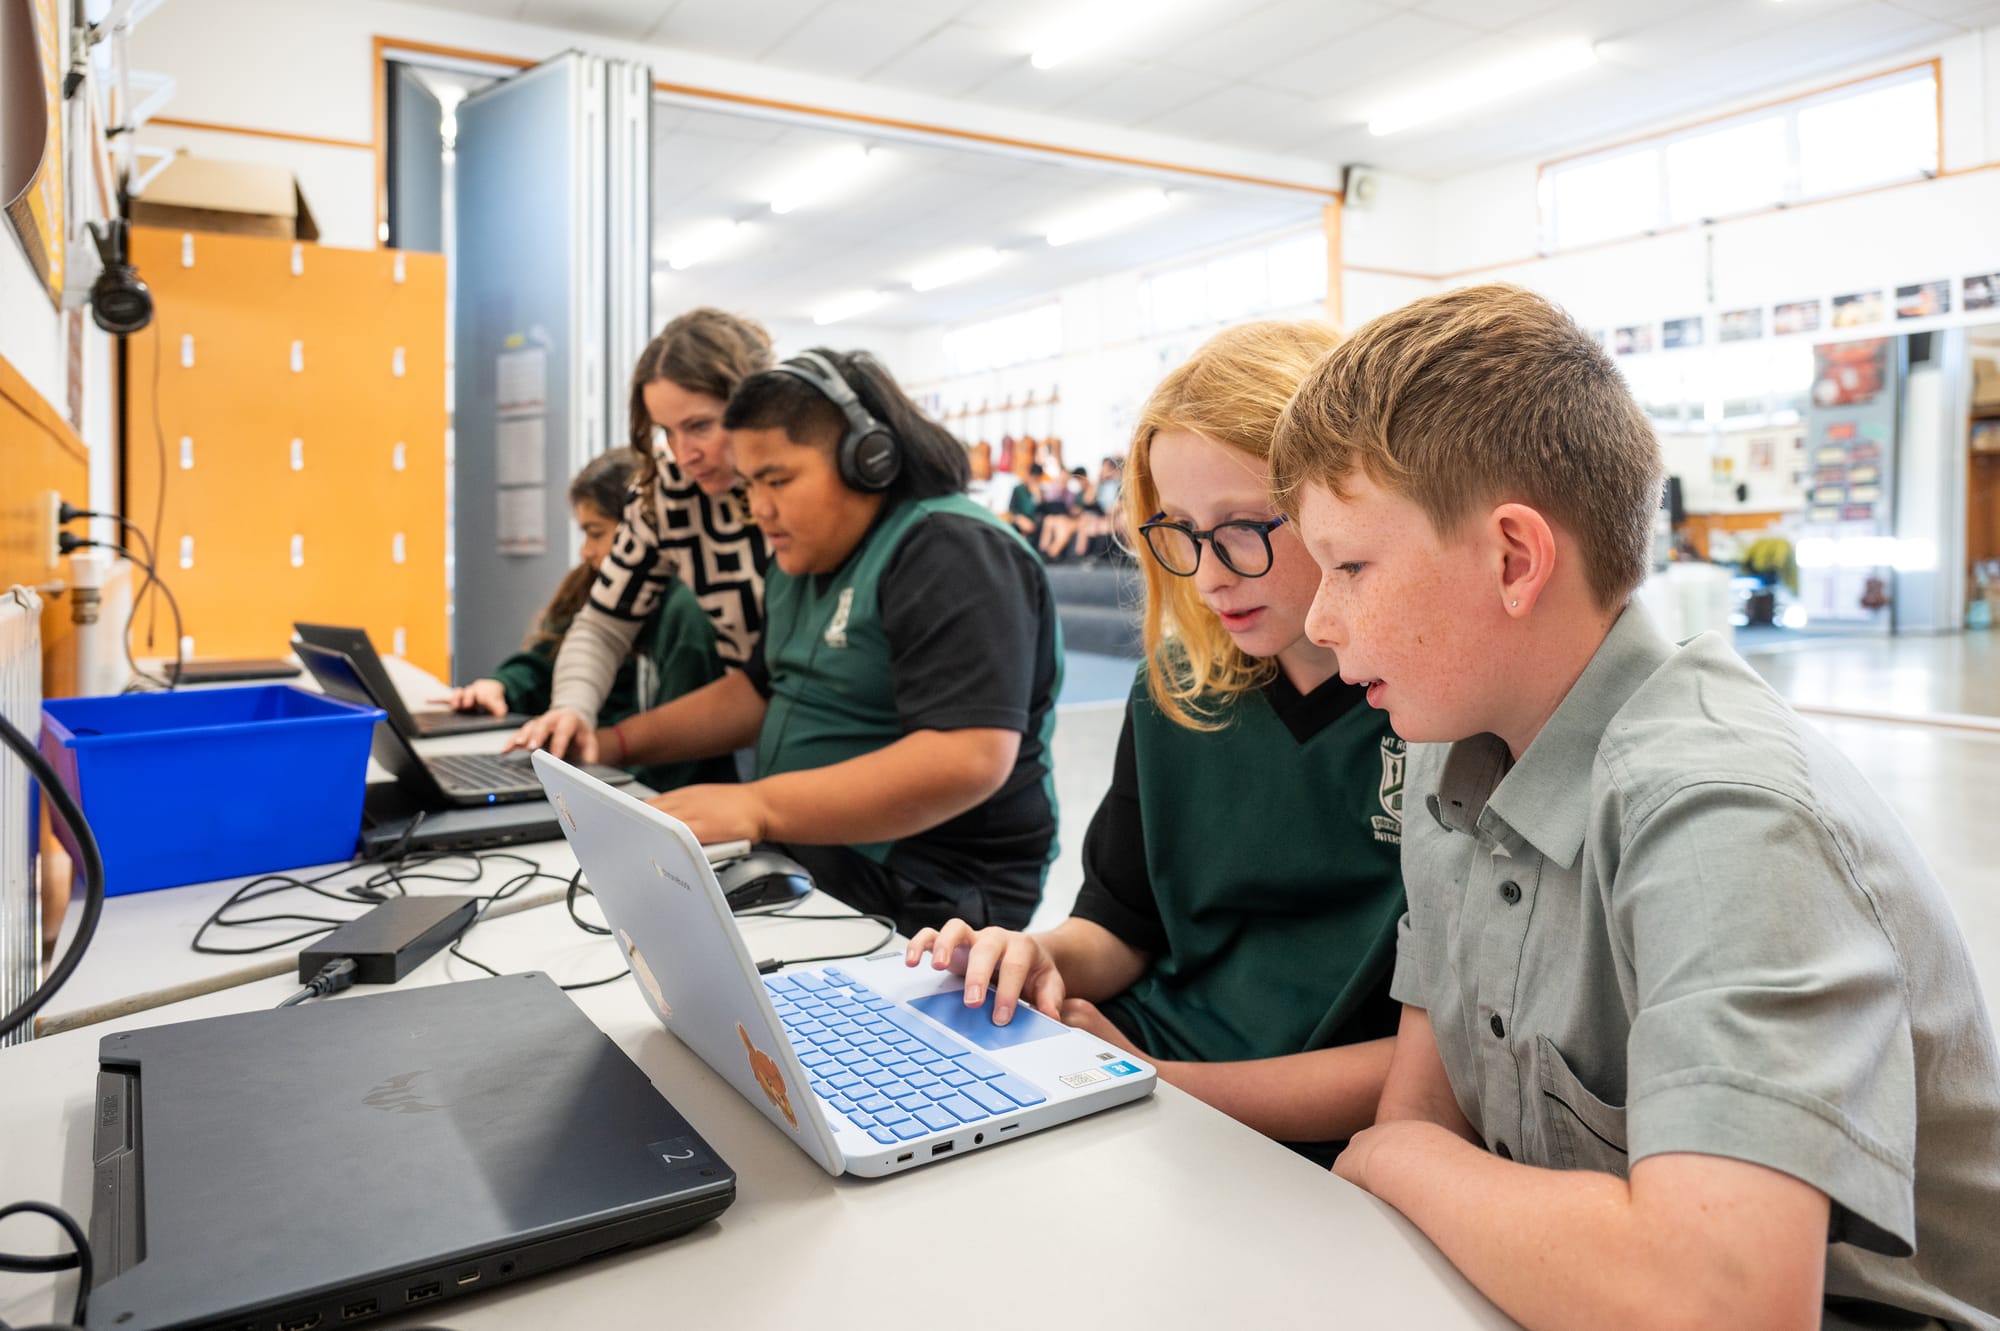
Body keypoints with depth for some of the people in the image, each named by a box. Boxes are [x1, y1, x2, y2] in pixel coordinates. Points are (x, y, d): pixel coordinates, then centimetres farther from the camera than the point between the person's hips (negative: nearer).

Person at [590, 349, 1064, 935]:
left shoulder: (950, 555, -16)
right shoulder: (806, 560, 14)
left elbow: (969, 759, -28)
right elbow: (762, 688, 25)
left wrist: (757, 806, -32)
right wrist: (621, 741, 13)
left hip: (918, 907, -8)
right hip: (801, 860, 9)